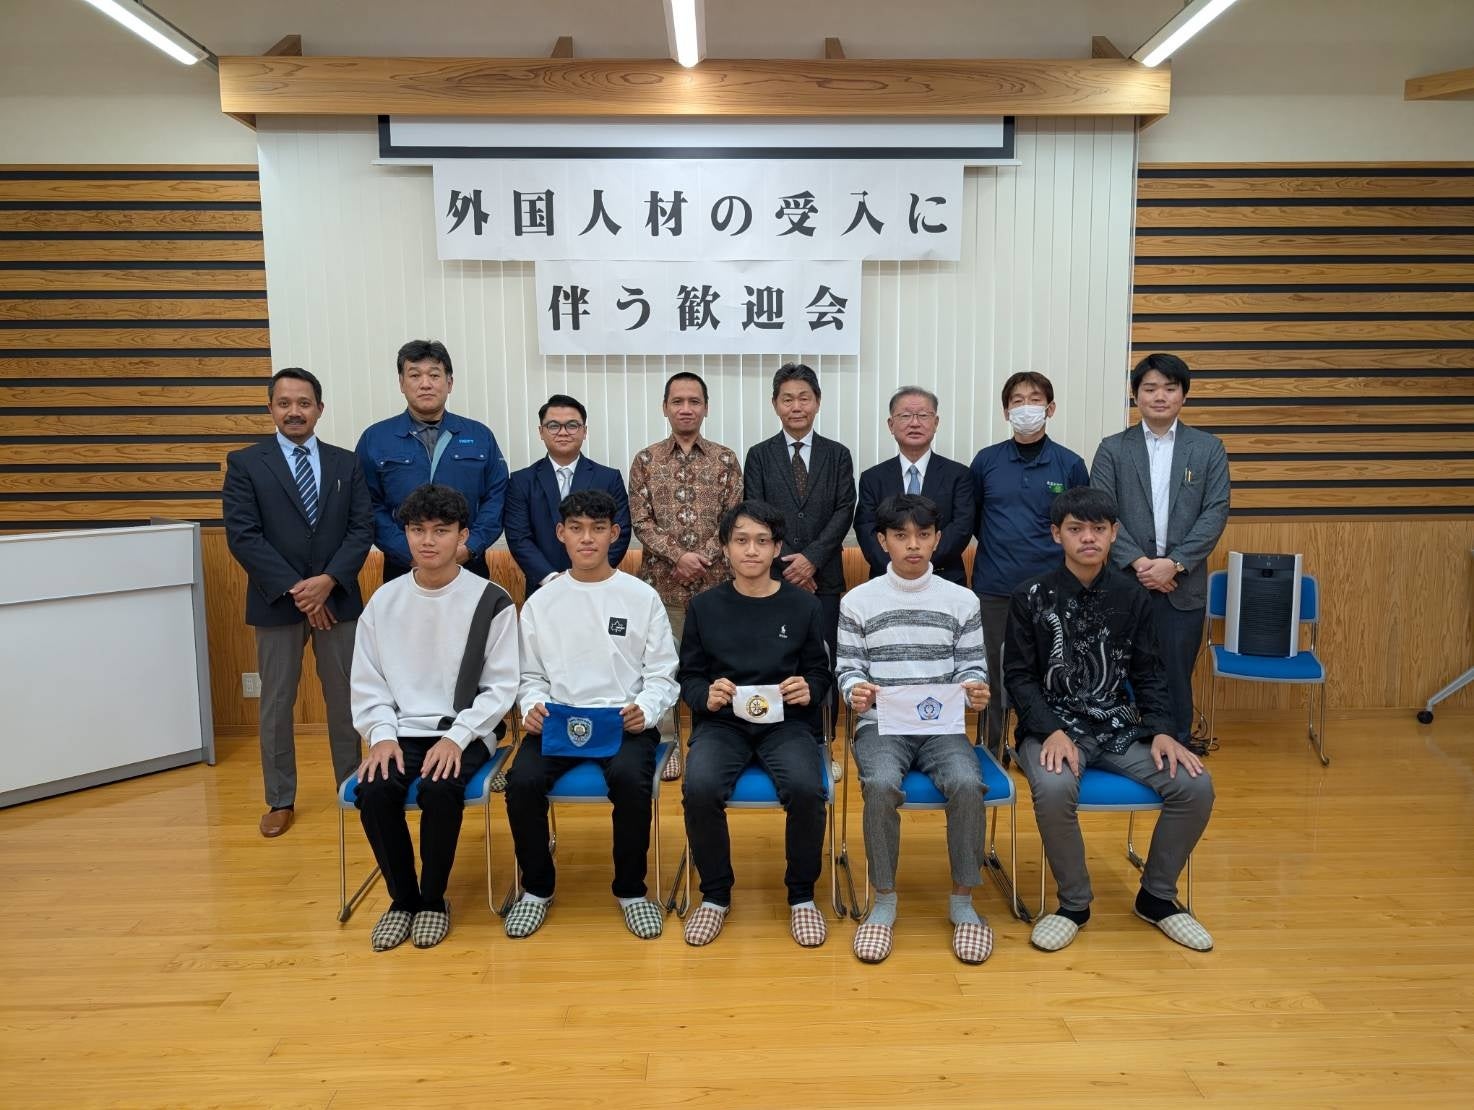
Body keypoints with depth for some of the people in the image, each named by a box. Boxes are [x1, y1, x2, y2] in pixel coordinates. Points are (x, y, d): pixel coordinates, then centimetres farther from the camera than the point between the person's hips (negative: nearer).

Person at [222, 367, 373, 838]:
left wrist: (328, 581, -15)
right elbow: (242, 536, -8)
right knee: (276, 704, 7)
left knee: (345, 699, 9)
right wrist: (295, 589, -15)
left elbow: (362, 529, 0)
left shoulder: (346, 463, 7)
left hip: (337, 599, 2)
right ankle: (280, 800, 20)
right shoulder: (245, 463, 0)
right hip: (277, 601, -1)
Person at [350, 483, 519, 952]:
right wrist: (382, 734, -9)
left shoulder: (491, 602, -4)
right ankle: (402, 897, 1)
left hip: (462, 735, -3)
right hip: (400, 733, 3)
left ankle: (433, 899, -3)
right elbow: (367, 683, 9)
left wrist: (456, 737, -16)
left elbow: (501, 686, -4)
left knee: (440, 791, -31)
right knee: (373, 792, -25)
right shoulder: (383, 601, 6)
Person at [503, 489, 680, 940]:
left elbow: (661, 675, 4)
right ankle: (537, 887, 1)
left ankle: (631, 889, -5)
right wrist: (532, 707, -9)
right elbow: (531, 676, 13)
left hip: (625, 721, -2)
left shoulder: (642, 597, 3)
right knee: (523, 781, -26)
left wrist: (645, 711, -16)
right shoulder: (540, 603, 9)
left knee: (631, 779, -32)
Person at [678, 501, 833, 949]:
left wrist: (809, 689, -12)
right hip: (722, 722, 1)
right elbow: (688, 676, 8)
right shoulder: (704, 606, 7)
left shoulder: (803, 605, 5)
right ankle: (715, 895, -2)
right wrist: (706, 695, -13)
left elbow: (820, 672, 10)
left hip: (787, 722, 0)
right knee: (700, 789, -30)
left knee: (806, 789, -30)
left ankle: (802, 896, -2)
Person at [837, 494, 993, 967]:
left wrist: (976, 691, -15)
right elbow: (848, 668, 4)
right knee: (882, 784, -32)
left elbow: (971, 668, 7)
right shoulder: (857, 601, 3)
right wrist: (855, 692, -18)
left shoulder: (962, 600, 7)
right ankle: (884, 899, -11)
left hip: (943, 726, 1)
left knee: (967, 783, -29)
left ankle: (962, 900, -7)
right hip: (881, 726, -1)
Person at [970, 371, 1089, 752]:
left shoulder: (1070, 464, 1)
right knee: (991, 673, 9)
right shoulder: (986, 460, 3)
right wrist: (998, 548, 8)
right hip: (992, 588, 1)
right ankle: (991, 753, 22)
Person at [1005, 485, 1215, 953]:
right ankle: (1075, 902, -8)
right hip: (1054, 725, -3)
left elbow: (1147, 673, 9)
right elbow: (1018, 676, -4)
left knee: (1195, 785, -18)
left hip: (1120, 726, 4)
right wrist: (1053, 731, -19)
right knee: (1054, 787, -35)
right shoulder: (1032, 597, -3)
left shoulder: (1131, 596, 5)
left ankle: (1157, 895, 7)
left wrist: (1162, 731, -7)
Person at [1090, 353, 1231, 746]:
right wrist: (1137, 562, -15)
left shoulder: (1209, 449, 6)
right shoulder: (1112, 449, 4)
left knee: (1176, 677, 7)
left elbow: (1216, 512, -1)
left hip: (1184, 584, 1)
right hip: (1125, 581, 0)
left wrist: (1174, 563, -13)